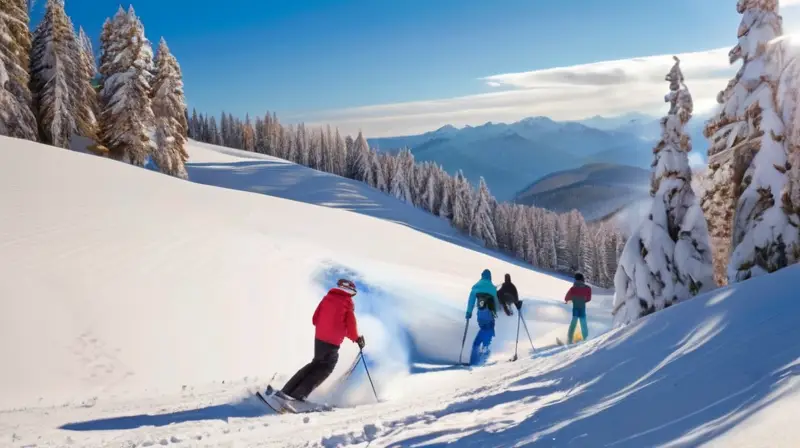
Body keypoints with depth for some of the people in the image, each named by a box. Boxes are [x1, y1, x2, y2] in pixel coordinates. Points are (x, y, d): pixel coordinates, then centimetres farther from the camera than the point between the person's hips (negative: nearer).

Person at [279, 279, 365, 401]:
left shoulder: (327, 297, 9)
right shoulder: (348, 302, -5)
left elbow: (315, 319, 10)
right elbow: (350, 325, -10)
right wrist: (357, 339, 6)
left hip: (319, 337, 6)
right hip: (333, 342, -6)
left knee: (316, 363, 22)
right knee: (325, 368, 10)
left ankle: (287, 390, 13)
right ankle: (299, 394, -1)